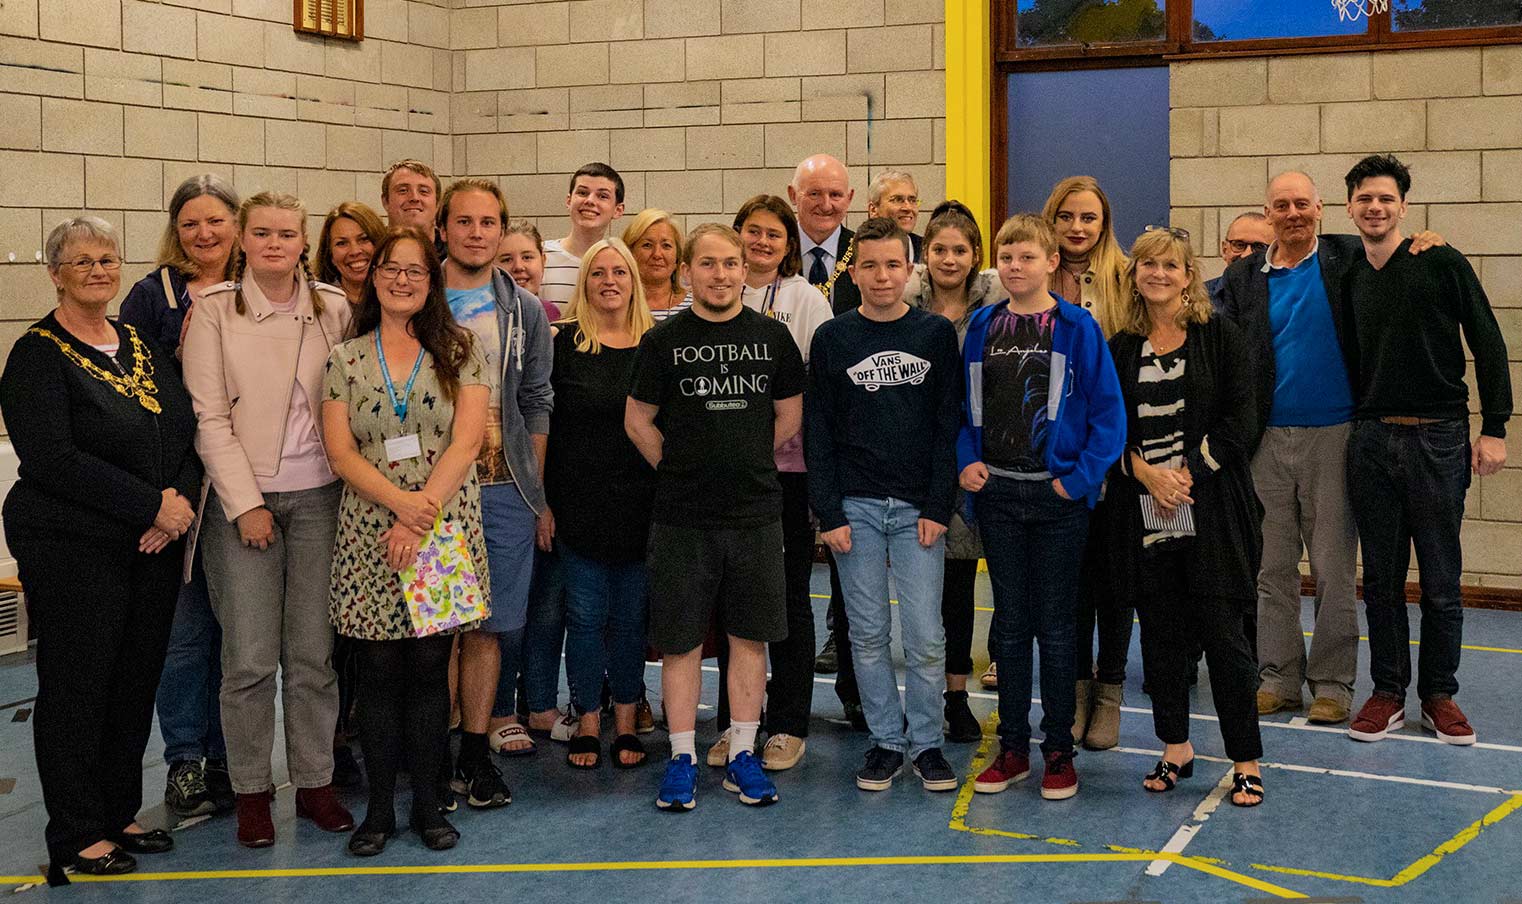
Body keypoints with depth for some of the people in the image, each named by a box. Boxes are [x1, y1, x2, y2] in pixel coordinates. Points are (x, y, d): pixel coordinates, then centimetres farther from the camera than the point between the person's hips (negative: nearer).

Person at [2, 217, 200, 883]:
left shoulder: (144, 347, 13)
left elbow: (186, 433, 12)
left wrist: (178, 500, -8)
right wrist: (151, 505, -18)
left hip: (154, 546, 6)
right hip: (73, 547, -6)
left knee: (137, 683, 10)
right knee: (78, 686, 1)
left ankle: (120, 814, 24)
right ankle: (76, 836, 12)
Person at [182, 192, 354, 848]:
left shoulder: (334, 309, 6)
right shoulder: (213, 309, -2)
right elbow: (209, 416, -5)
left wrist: (352, 486, 0)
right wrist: (245, 504, -9)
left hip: (319, 496, 2)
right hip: (241, 498, -2)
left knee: (314, 653, 5)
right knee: (250, 658, -2)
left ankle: (315, 783, 17)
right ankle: (251, 790, 13)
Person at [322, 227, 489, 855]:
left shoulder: (459, 351, 5)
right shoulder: (346, 358, 7)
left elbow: (465, 441, -4)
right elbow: (341, 452, 0)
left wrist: (423, 513, -12)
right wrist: (401, 501, -14)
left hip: (445, 526, -1)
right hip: (370, 531, 1)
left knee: (430, 666, 4)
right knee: (379, 669, 3)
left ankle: (428, 803, 15)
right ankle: (379, 807, 14)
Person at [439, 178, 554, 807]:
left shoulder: (525, 311, 10)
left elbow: (536, 402, 12)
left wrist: (536, 489, 9)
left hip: (503, 489, 2)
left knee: (491, 624, 4)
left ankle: (475, 753, 13)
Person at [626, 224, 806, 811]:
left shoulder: (771, 337, 5)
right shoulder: (663, 340, 0)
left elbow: (789, 416, 13)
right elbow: (638, 420, 5)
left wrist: (747, 465, 11)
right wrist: (679, 470, 3)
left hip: (756, 513, 2)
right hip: (681, 518, -1)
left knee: (749, 636, 7)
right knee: (680, 641, 3)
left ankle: (742, 756, 17)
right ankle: (682, 758, 14)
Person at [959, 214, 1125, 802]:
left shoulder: (1077, 328, -5)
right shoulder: (982, 327, 6)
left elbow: (1108, 413, -7)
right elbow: (963, 406, 13)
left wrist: (1079, 477, -13)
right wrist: (967, 460, -2)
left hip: (1058, 495, -3)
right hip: (997, 491, 3)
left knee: (1055, 624, 4)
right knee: (1010, 622, 10)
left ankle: (1059, 750, 14)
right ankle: (1013, 747, 19)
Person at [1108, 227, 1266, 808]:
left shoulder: (1219, 337, 1)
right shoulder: (1120, 349, 10)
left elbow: (1238, 421, -5)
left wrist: (1187, 474, -13)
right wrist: (1146, 472, -10)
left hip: (1211, 508, -3)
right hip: (1144, 514, 3)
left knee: (1221, 631, -3)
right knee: (1160, 631, 8)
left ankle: (1246, 760, 7)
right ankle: (1176, 748, 22)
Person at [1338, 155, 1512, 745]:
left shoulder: (1441, 264, -4)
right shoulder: (1350, 281, 9)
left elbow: (1488, 345, -4)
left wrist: (1494, 428, -8)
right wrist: (1354, 424, 10)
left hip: (1437, 440, -4)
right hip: (1371, 441, 4)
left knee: (1441, 581, 4)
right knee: (1381, 578, 8)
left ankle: (1439, 696, 16)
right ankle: (1387, 693, 18)